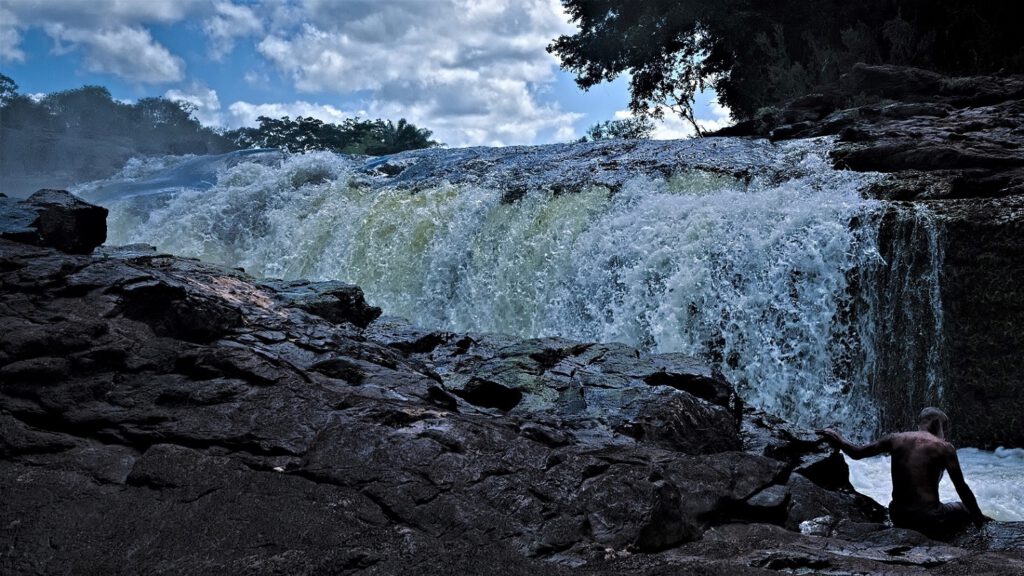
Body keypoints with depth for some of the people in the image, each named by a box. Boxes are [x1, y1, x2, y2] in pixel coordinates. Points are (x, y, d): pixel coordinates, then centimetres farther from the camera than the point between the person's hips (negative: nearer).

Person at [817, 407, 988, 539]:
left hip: (898, 517, 5)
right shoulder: (944, 448, -6)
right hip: (929, 519, -5)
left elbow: (856, 453, 8)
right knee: (967, 508, 22)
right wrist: (979, 518, 6)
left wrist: (837, 438, 25)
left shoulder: (896, 439, 4)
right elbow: (962, 488, -5)